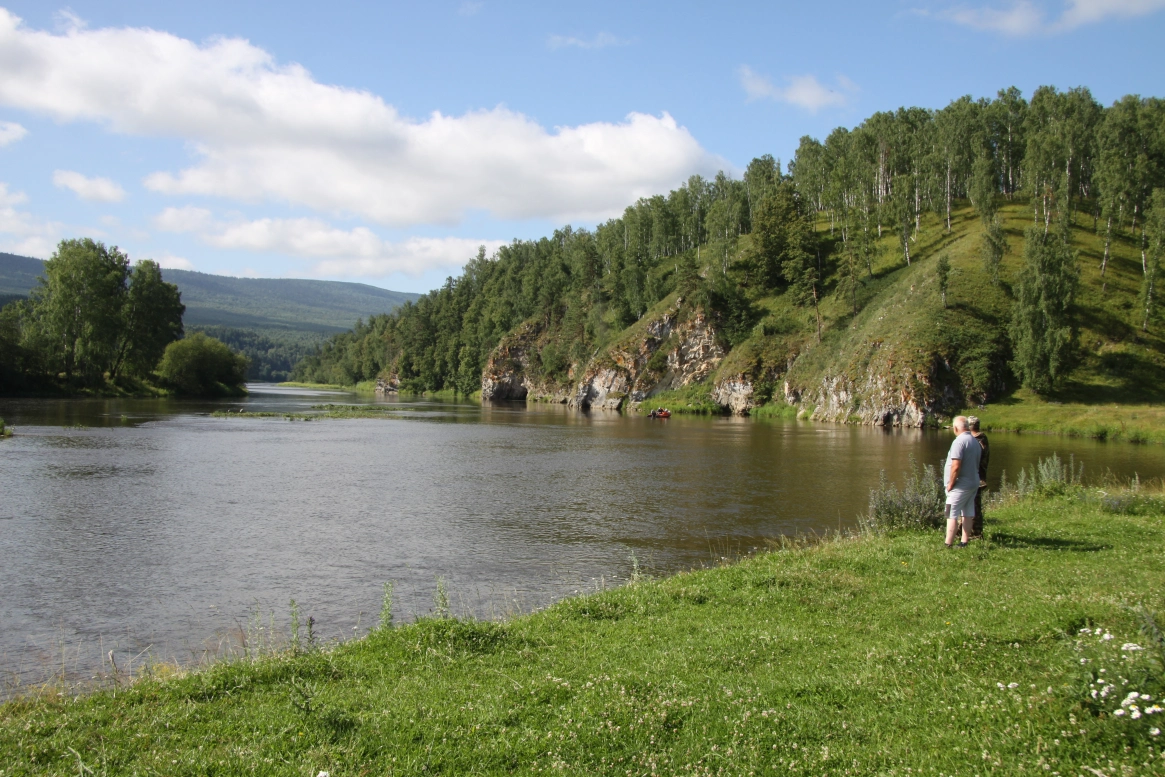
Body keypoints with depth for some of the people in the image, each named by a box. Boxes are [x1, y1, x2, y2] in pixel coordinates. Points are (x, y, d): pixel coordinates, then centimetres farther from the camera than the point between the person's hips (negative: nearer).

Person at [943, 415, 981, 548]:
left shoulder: (959, 441, -17)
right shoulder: (975, 442, 10)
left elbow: (956, 466, -22)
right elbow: (976, 464, 15)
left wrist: (950, 484, -13)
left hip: (961, 485, -9)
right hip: (974, 483, 9)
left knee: (952, 515, -4)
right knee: (968, 513, 11)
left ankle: (948, 544, -4)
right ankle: (964, 542, 16)